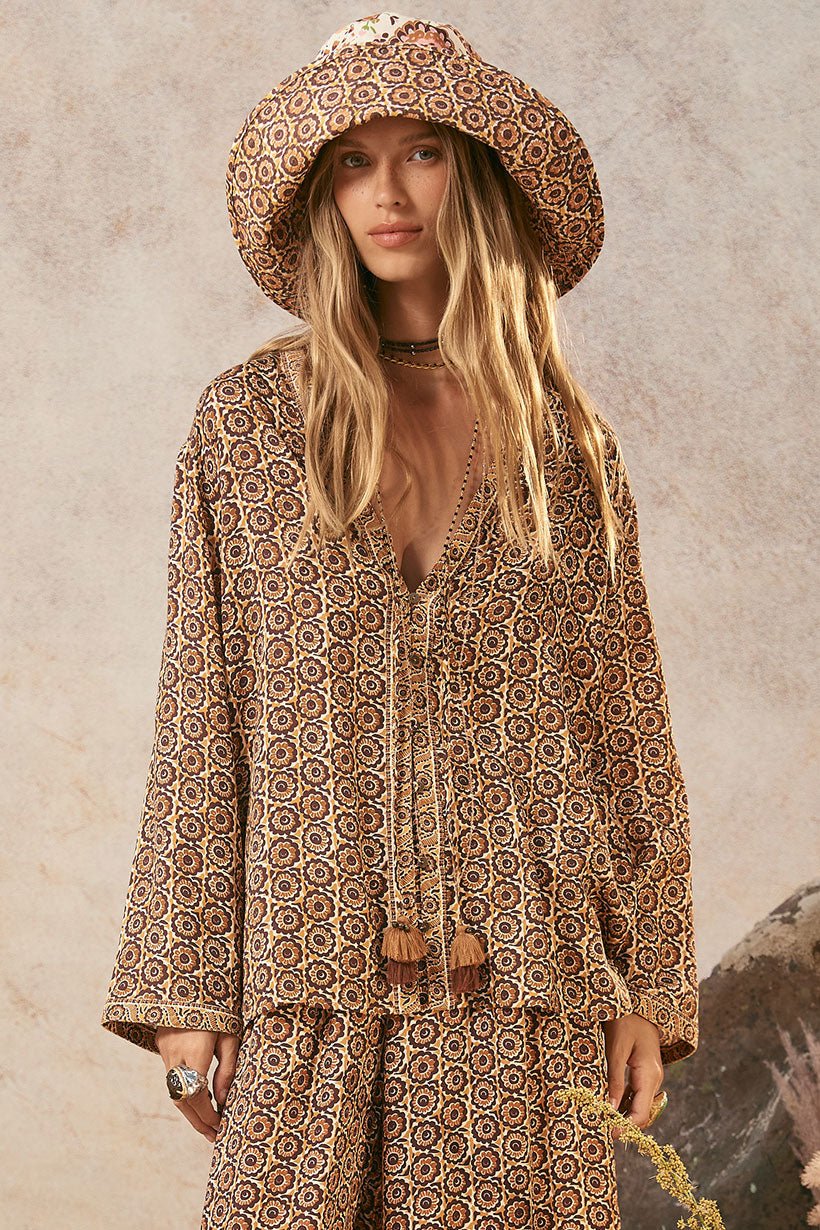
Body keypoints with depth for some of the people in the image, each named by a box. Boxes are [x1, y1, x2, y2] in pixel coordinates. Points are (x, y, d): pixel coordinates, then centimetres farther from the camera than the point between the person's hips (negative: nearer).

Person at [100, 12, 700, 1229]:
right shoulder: (247, 422, 5)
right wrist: (184, 991, -2)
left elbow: (626, 718, 10)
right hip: (312, 974, -1)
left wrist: (649, 990, 6)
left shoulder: (566, 441, 8)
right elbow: (201, 721, 4)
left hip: (522, 989, 1)